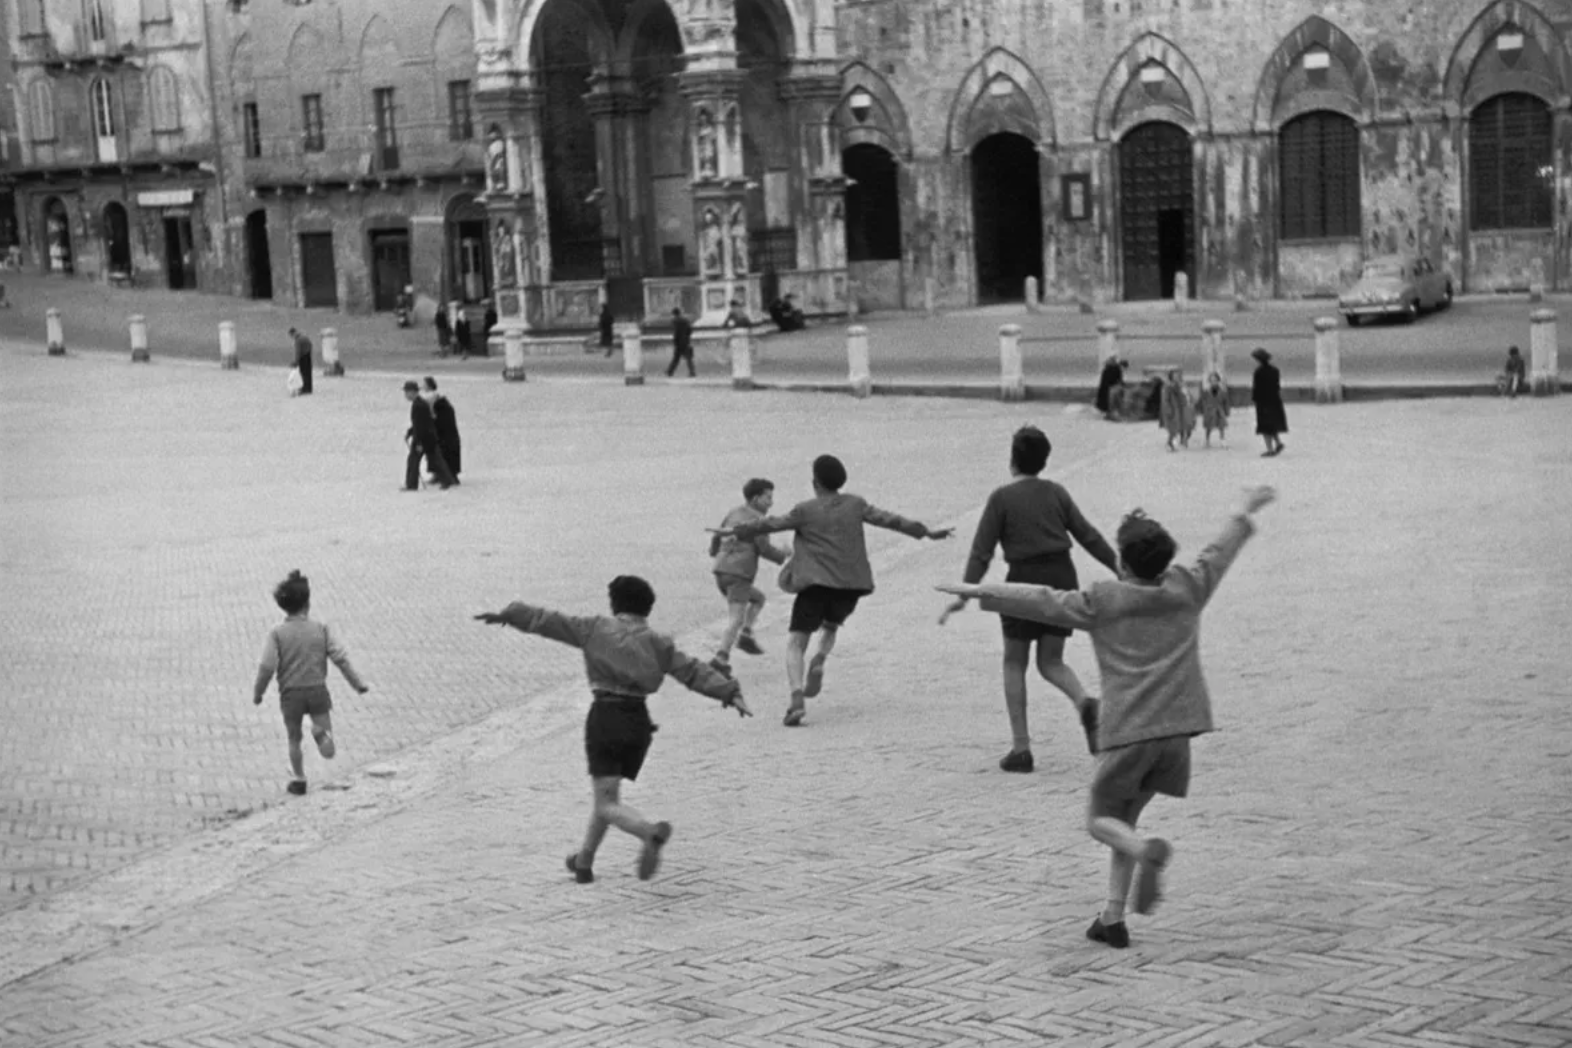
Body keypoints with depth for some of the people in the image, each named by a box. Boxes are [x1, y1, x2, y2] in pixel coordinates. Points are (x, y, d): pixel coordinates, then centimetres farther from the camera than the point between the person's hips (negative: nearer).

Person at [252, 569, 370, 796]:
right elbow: (340, 658, -5)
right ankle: (321, 732, -27)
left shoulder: (277, 633, -8)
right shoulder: (321, 629, -3)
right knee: (328, 752, 4)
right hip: (318, 690, 0)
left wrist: (257, 693, 2)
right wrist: (358, 683, 4)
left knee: (294, 740, 21)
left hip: (291, 694, 0)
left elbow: (267, 666, -12)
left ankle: (298, 780, 28)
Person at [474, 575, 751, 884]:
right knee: (606, 793, 22)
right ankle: (584, 862, 32)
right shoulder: (657, 643, 8)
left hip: (605, 717, -4)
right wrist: (730, 693, -4)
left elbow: (547, 621, 6)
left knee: (608, 805, -4)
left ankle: (651, 832, -34)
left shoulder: (596, 628, 3)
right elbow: (694, 671, -1)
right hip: (639, 721, 4)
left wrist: (508, 614, 15)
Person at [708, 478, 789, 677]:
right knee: (736, 620, -12)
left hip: (720, 572, 8)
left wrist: (714, 552, 47)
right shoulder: (757, 520, -6)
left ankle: (745, 636, 10)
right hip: (739, 574, -8)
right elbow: (765, 548, -11)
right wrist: (783, 556, 8)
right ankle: (720, 659, -26)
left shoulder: (733, 514, 17)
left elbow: (716, 537, 25)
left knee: (758, 598, 25)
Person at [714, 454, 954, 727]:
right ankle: (819, 662, -1)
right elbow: (889, 520, 9)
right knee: (830, 627, 31)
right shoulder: (856, 505, 7)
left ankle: (797, 699, -23)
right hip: (851, 585, 4)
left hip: (816, 584, -3)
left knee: (795, 643, 0)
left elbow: (769, 525, 3)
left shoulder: (805, 511, -1)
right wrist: (926, 531, 17)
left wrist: (736, 531, 14)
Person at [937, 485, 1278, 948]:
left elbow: (1041, 600, -4)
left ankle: (1148, 851, -24)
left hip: (1127, 732, -4)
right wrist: (1246, 512, 41)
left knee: (1101, 819, 8)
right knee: (1125, 816, 16)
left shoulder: (1102, 602, -3)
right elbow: (1219, 551, 24)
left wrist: (980, 591, 2)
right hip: (1176, 731, 5)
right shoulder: (1188, 589, 8)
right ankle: (1113, 918, 12)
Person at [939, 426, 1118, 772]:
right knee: (1051, 661, 14)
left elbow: (982, 551, -9)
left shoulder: (1002, 498, -5)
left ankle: (1020, 748, 5)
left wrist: (965, 593, -11)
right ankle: (1084, 702, -18)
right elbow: (1088, 535, 10)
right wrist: (1119, 568, 18)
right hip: (1062, 577, 4)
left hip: (1024, 579, -4)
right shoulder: (1056, 493, 7)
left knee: (1014, 663, 9)